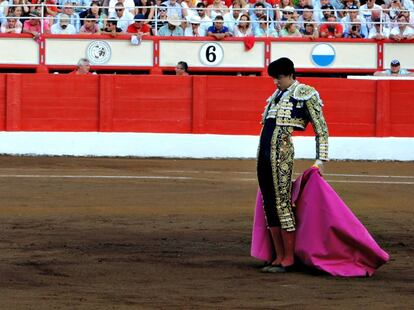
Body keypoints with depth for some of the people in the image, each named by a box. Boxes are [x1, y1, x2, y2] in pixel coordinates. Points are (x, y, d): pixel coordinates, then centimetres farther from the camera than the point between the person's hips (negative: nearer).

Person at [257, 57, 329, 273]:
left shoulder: (305, 94, 0)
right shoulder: (277, 96, 22)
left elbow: (321, 128, -2)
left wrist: (321, 160, -7)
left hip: (282, 152, -8)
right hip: (264, 153, 8)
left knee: (282, 202, -9)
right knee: (269, 205, 7)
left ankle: (289, 259, -5)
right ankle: (279, 257, 12)